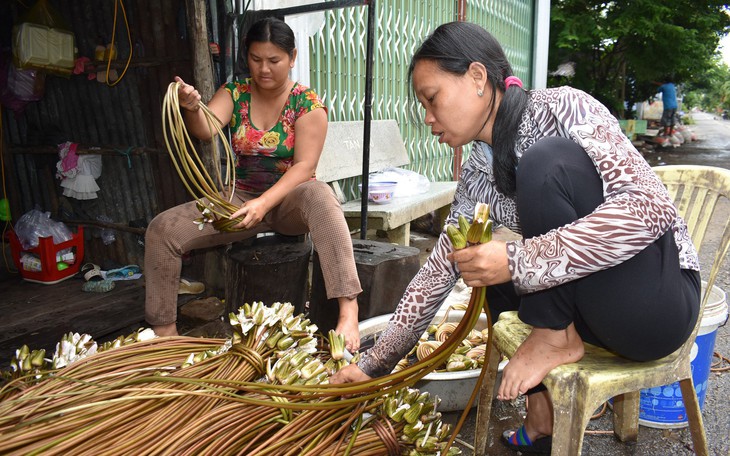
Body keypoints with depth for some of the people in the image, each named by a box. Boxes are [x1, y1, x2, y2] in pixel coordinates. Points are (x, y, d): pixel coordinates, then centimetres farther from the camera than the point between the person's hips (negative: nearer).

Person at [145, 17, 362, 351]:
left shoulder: (307, 104, -6)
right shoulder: (234, 93, 3)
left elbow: (305, 166, -16)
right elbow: (205, 130, -16)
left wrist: (264, 203, -31)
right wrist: (191, 109, -40)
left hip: (290, 199, -3)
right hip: (241, 199, 4)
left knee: (320, 197, -39)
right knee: (162, 229, -15)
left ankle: (349, 313, -48)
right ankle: (164, 331, -4)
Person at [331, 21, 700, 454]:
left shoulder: (562, 108, -15)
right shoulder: (478, 178, 3)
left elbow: (651, 208, -26)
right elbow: (438, 273, 7)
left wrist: (517, 261, -30)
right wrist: (373, 365, 8)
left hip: (662, 294, -7)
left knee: (548, 160, -24)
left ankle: (557, 338, -10)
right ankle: (545, 405, 7)